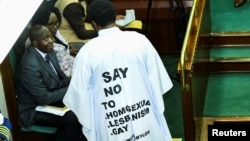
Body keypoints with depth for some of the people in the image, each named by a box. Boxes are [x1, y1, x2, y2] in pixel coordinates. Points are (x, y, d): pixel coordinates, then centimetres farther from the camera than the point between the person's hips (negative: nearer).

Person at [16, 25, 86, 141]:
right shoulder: (30, 65, -30)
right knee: (75, 118, -24)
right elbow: (43, 98, -25)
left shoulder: (47, 51, -4)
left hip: (49, 96, 8)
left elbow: (59, 76, 10)